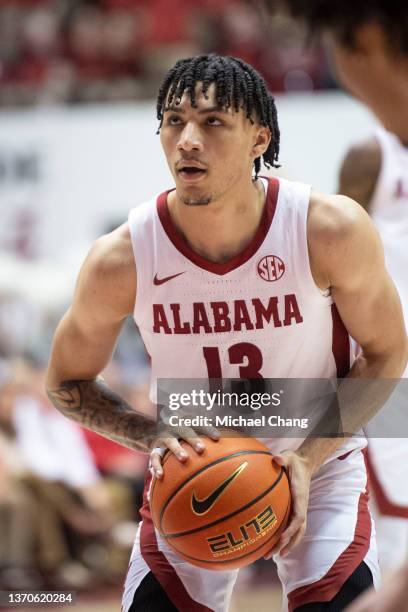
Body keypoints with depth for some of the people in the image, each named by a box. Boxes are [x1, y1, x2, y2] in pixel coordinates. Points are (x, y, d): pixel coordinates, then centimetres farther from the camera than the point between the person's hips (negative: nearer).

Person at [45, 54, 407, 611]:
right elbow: (67, 384, -4)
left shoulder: (332, 230, -23)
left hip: (320, 464, -1)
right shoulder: (120, 261, -21)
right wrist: (152, 436, -22)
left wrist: (310, 458, -19)